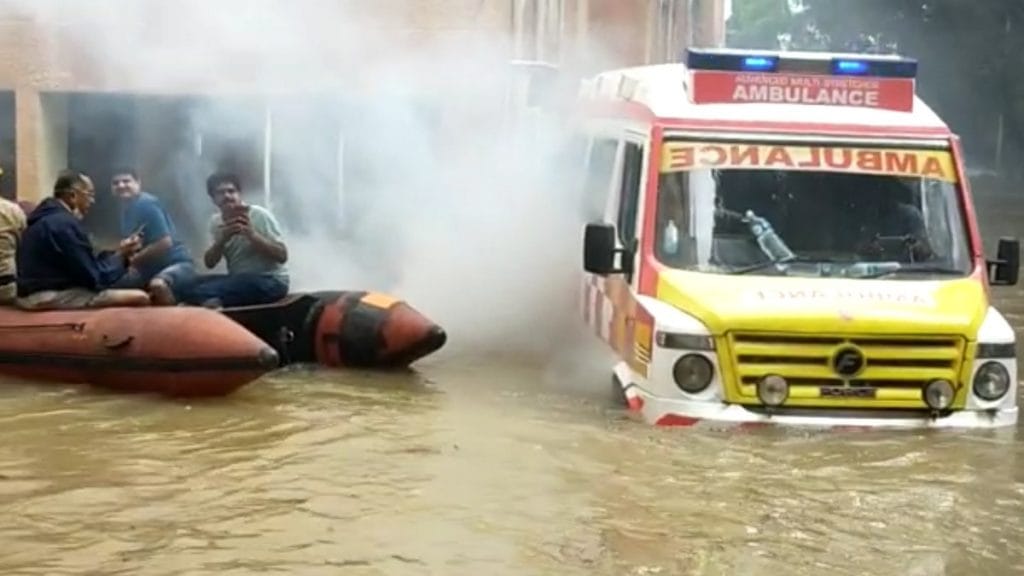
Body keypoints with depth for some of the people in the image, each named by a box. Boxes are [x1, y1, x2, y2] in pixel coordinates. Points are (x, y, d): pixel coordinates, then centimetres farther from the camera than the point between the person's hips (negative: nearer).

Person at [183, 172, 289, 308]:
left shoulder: (260, 215, -8)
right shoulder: (216, 221, 7)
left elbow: (282, 256, -13)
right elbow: (209, 263, 2)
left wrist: (252, 235, -24)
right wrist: (222, 239, -16)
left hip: (270, 281, -6)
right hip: (239, 280, 6)